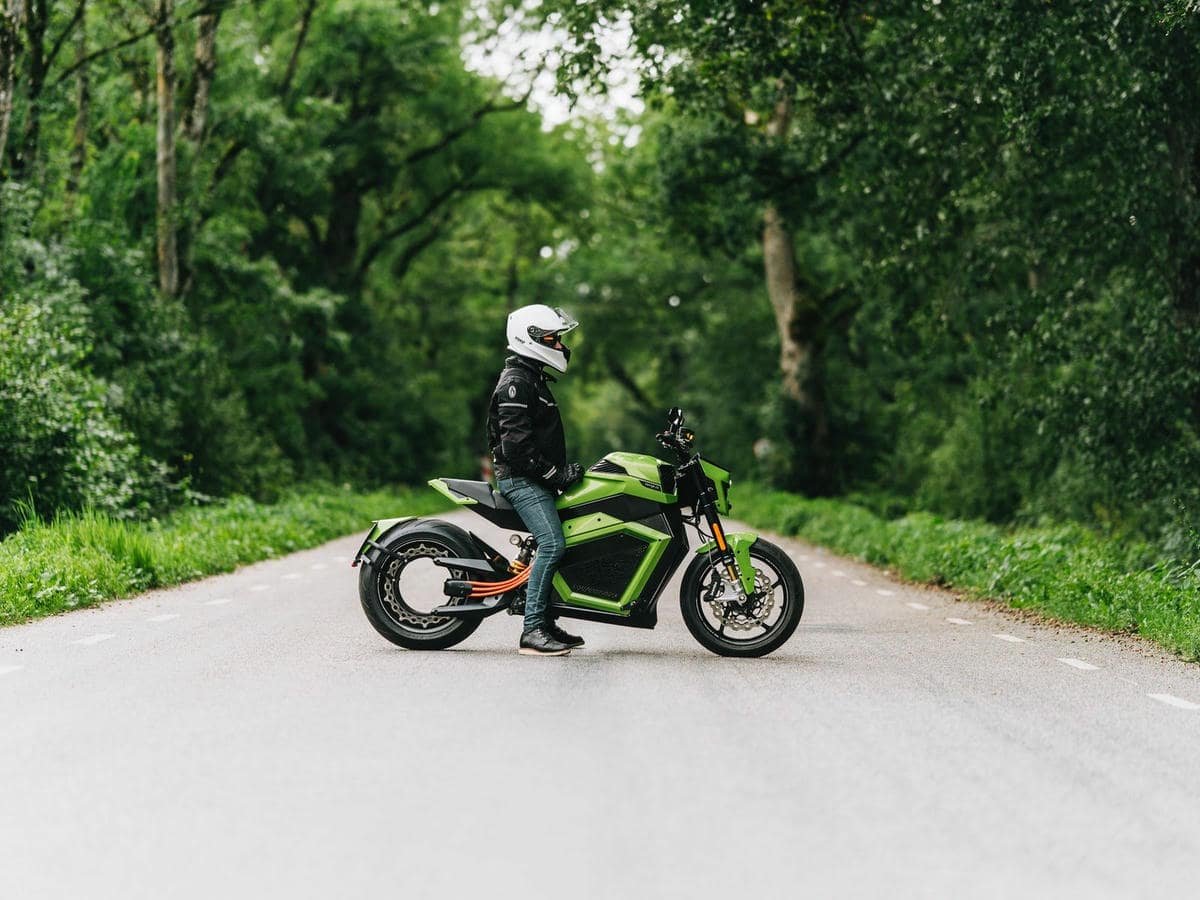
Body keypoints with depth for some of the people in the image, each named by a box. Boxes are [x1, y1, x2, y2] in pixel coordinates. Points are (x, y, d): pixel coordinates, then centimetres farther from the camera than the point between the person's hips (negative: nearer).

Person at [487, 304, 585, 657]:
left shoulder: (534, 378, 21)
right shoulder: (515, 382, -13)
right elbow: (516, 442, -21)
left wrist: (565, 467, 15)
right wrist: (554, 473, -17)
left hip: (537, 479, 11)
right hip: (521, 479, -11)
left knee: (552, 545, 10)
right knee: (552, 544, -21)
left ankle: (546, 623, 14)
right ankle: (532, 631, -23)